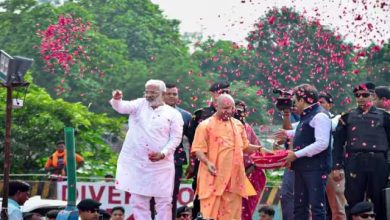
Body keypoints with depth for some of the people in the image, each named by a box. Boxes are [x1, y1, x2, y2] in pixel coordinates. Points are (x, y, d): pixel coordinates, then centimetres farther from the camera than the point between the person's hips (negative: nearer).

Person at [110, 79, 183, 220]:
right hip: (137, 162, 2)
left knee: (164, 202, 0)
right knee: (138, 201, 5)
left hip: (161, 164, -2)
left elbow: (176, 138, -2)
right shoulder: (140, 105, 9)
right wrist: (116, 99, -31)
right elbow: (122, 107, -7)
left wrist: (163, 153, -16)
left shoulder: (173, 114, 3)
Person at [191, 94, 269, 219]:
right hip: (214, 178, -5)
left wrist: (259, 148, 5)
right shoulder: (206, 125, -3)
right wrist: (207, 162, -25)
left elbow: (245, 147, 23)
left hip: (233, 178, 5)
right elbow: (198, 149, -8)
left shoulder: (238, 125, 14)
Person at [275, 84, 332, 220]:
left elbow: (322, 143, -22)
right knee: (299, 206, 12)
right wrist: (288, 134, 32)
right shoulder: (307, 116, 16)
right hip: (302, 167, 10)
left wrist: (297, 154, -20)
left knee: (317, 206, -10)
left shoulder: (319, 115, -13)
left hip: (316, 168, -10)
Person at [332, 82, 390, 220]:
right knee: (354, 201, 1)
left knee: (379, 202, 3)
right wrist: (336, 167, 1)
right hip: (354, 164, 0)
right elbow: (338, 143, 8)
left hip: (378, 164, 0)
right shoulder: (347, 117, 10)